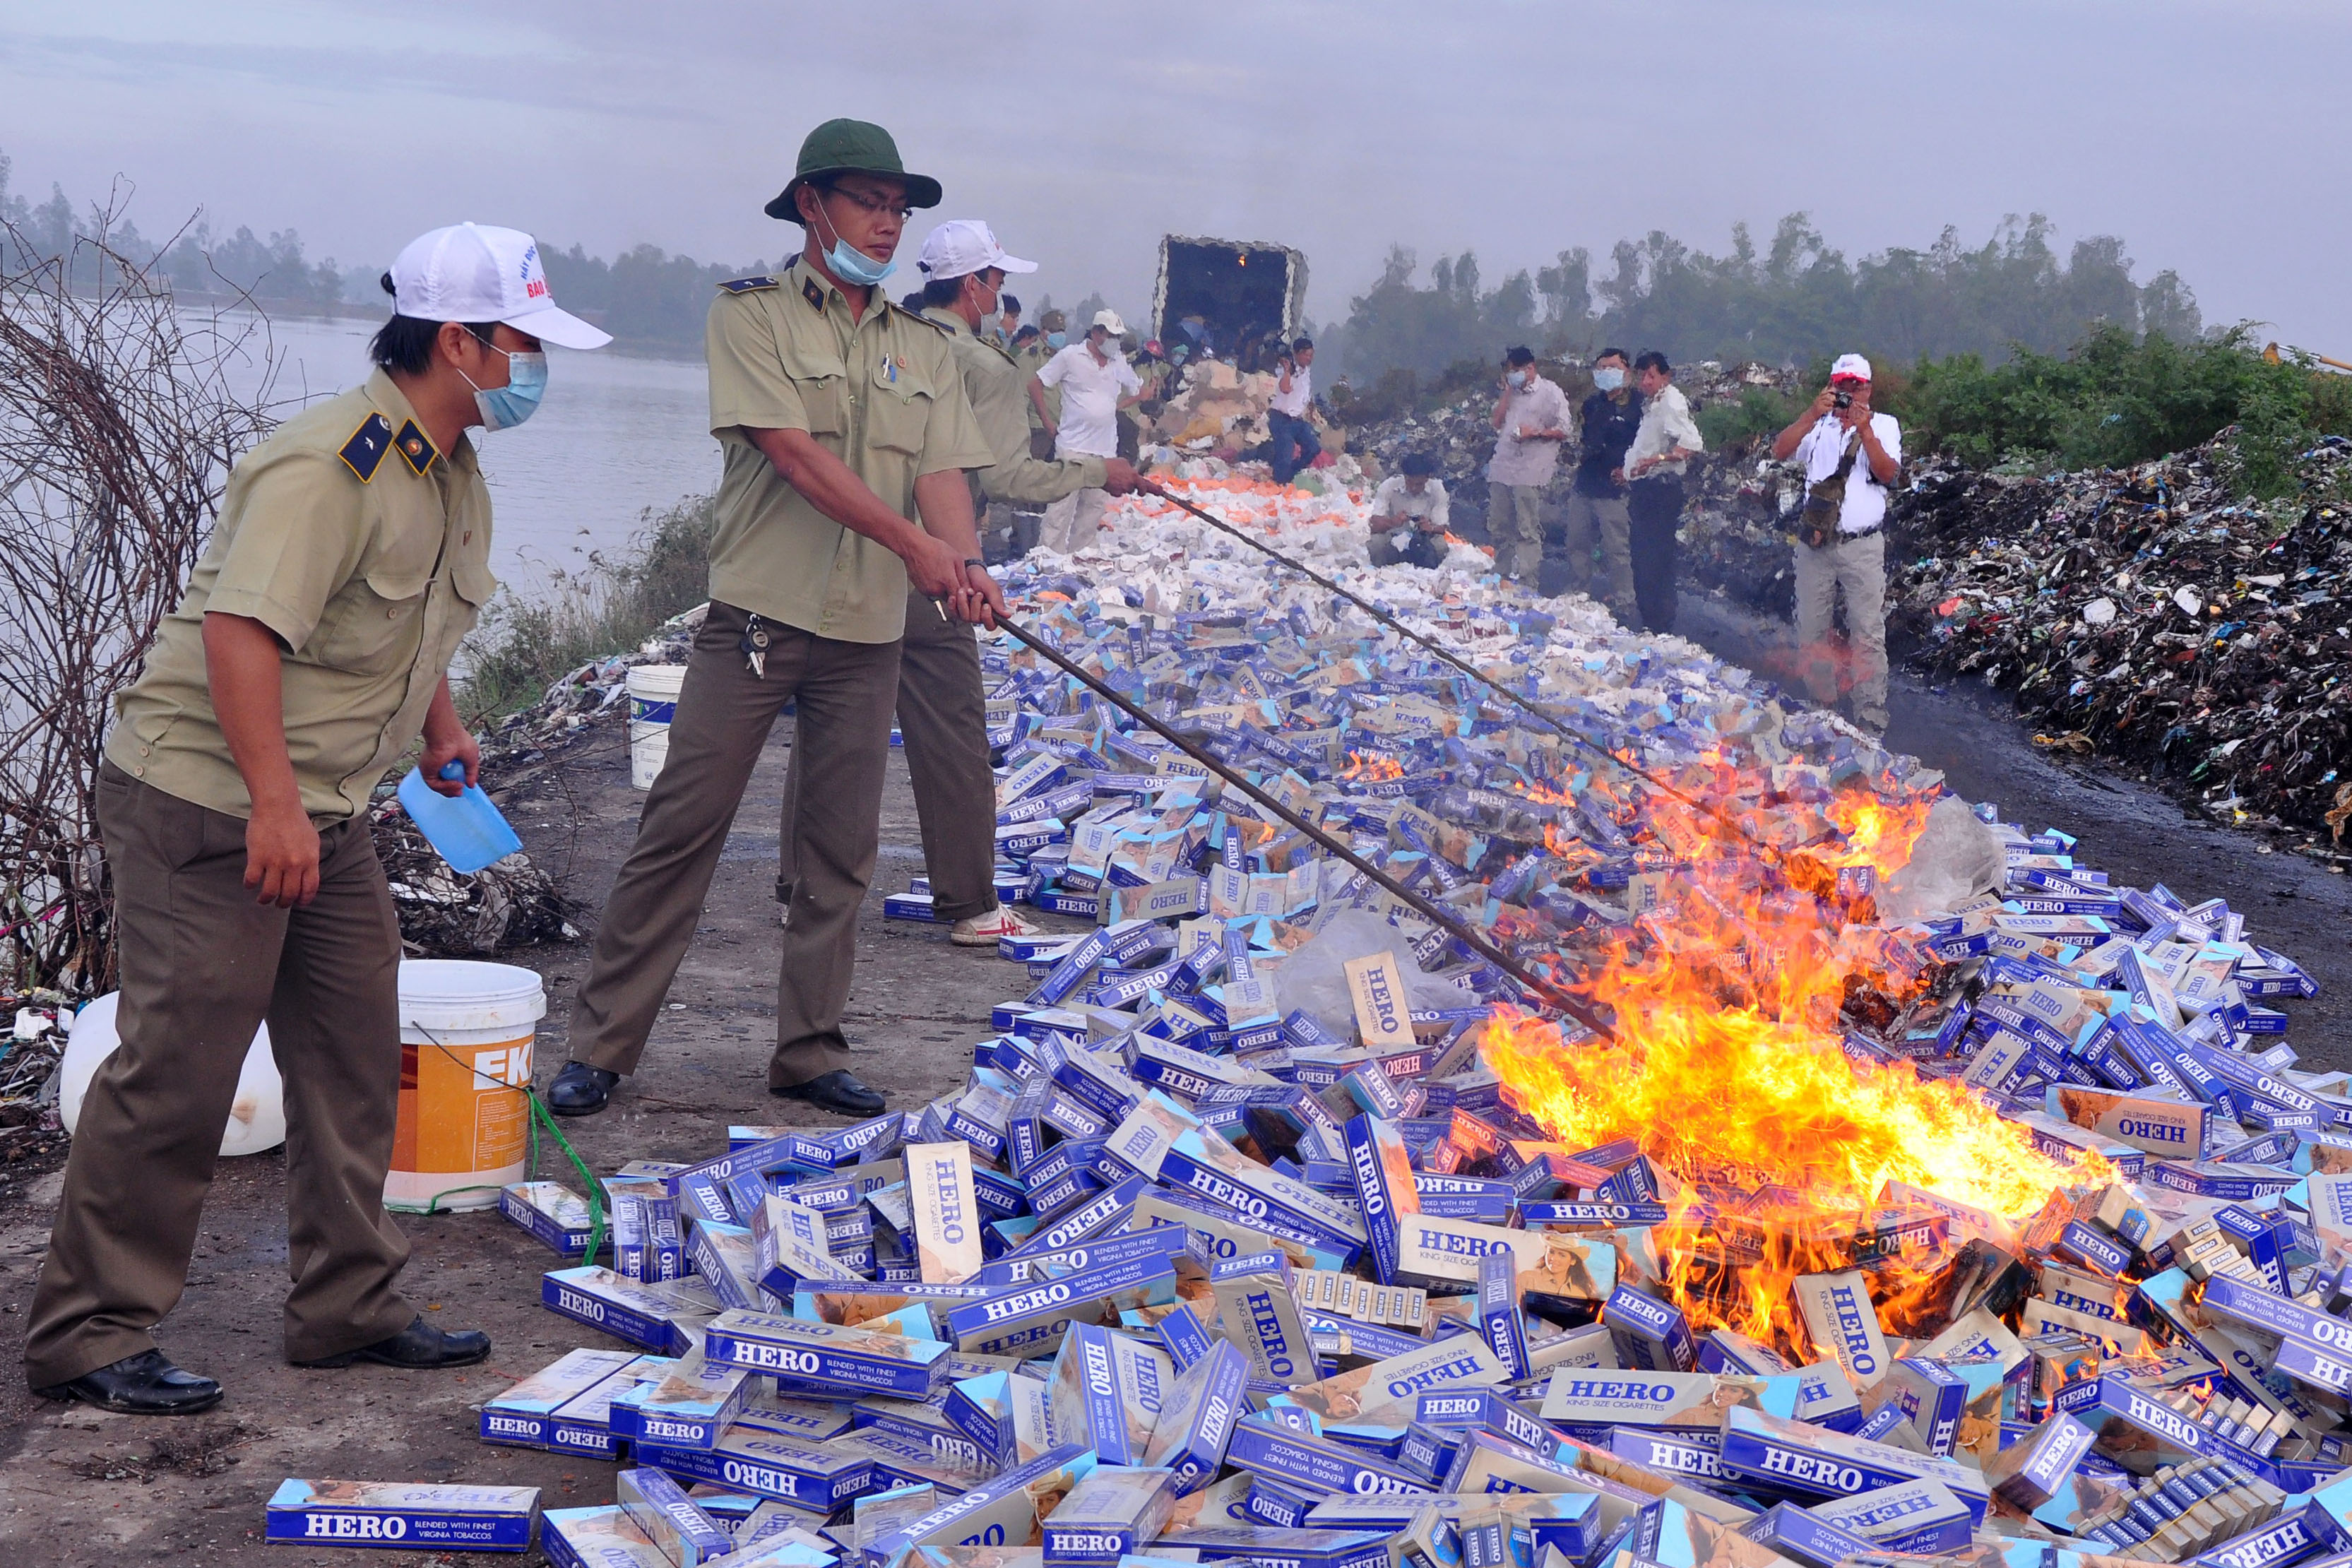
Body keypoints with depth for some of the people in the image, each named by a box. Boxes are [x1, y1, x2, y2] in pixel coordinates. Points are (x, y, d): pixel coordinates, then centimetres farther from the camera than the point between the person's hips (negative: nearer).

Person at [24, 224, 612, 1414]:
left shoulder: (451, 473, 12)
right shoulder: (330, 462, -21)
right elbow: (242, 626, -29)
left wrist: (440, 729, 22)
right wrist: (274, 803, -31)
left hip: (323, 811, 10)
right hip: (206, 798, -10)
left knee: (355, 1057, 11)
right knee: (177, 1070, -6)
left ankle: (349, 1306, 23)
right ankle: (87, 1334, 6)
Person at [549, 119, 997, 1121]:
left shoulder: (925, 348, 15)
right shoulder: (750, 314, -1)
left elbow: (941, 474, 5)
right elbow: (794, 451, -13)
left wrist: (966, 566, -17)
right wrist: (911, 544, -18)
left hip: (869, 631, 5)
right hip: (758, 614, -5)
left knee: (841, 850, 8)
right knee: (682, 828, -4)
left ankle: (810, 1052, 19)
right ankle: (600, 1047, 4)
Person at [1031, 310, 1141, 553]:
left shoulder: (1120, 363, 14)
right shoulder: (1071, 356, -1)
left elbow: (1139, 393, 29)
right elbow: (1035, 384, 2)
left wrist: (1116, 406, 13)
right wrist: (1048, 421, -1)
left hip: (1106, 449, 6)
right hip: (1073, 445, -5)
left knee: (1095, 506, 5)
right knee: (1062, 506, -10)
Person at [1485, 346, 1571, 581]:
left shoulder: (1551, 392, 1)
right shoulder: (1512, 393, 21)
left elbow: (1563, 431, -3)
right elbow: (1497, 423, 12)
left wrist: (1535, 432, -15)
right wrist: (1507, 392, 7)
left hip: (1531, 471, -7)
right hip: (1502, 467, 7)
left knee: (1528, 530, -8)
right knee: (1498, 528, 9)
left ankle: (1523, 578, -11)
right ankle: (1502, 574, 16)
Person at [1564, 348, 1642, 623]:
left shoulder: (1636, 406, -5)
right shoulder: (1592, 404, 17)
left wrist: (1626, 469, -18)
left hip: (1613, 490, -7)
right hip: (1584, 486, 7)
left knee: (1616, 549, -6)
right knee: (1577, 544, 12)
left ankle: (1624, 603, -2)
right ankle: (1578, 596, 23)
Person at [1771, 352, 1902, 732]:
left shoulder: (1884, 425, 7)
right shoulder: (1818, 425, 11)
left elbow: (1887, 473, -9)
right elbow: (1780, 451, -7)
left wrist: (1864, 430, -20)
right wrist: (1813, 413, -19)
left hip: (1863, 546, -3)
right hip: (1815, 542, 3)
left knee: (1868, 635, -6)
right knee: (1810, 631, 8)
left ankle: (1871, 720, -5)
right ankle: (1821, 708, 20)